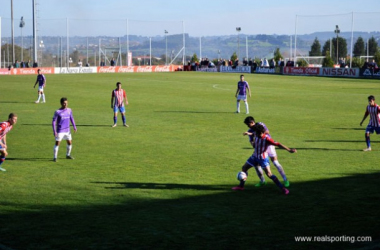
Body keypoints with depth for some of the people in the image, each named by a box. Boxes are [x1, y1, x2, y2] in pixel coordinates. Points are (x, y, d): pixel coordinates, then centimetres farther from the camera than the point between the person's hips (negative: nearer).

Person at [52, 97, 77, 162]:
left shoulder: (69, 110, 4)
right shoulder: (57, 112, -10)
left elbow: (71, 119, 16)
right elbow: (54, 122, -9)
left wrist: (74, 127, 6)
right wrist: (54, 131, -16)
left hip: (67, 131, 5)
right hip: (60, 131, -5)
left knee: (70, 143, 8)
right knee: (57, 143, -5)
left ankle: (68, 155, 27)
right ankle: (55, 157, 3)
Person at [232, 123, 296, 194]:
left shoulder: (267, 139, -28)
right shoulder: (257, 136, -9)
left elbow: (278, 144, -32)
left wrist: (289, 150, -36)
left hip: (263, 158, -7)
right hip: (255, 156, 7)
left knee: (269, 174, -15)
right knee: (244, 168, 9)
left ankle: (282, 188, -8)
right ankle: (241, 186, 23)